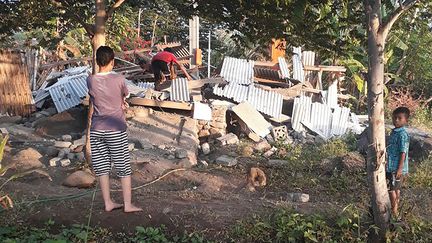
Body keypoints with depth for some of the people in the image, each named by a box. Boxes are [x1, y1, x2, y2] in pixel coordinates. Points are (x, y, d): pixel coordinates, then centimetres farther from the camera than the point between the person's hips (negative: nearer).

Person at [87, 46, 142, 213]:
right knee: (124, 167, 7)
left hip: (96, 130, 3)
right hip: (116, 130, -3)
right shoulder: (119, 79, -12)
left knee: (102, 167, 12)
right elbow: (125, 96, 7)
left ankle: (108, 203, 19)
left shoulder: (90, 81, -4)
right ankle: (128, 205, 11)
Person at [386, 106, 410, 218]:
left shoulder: (403, 135, -19)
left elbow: (403, 153, -20)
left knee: (391, 189, 1)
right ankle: (395, 209, 29)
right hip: (391, 167, 8)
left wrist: (399, 169, -21)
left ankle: (394, 211, 14)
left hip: (396, 168, -8)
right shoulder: (394, 132, 9)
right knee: (396, 188, 17)